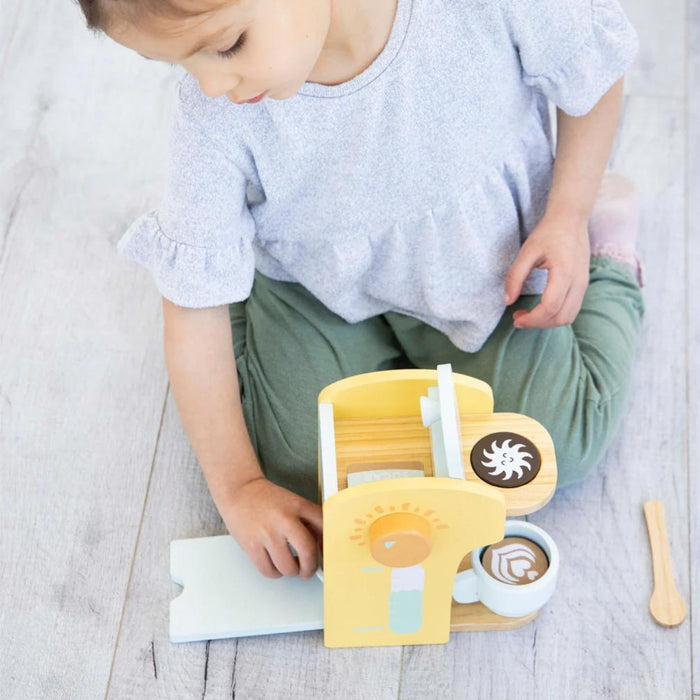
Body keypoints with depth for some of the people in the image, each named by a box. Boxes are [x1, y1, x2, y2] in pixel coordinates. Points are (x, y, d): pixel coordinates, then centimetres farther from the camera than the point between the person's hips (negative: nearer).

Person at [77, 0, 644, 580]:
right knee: (297, 464, -10)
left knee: (555, 451, -8)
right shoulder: (213, 115, -29)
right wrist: (237, 489, -17)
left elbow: (593, 68, -12)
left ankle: (609, 256, 19)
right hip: (319, 283, 1)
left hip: (483, 261, 0)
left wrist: (567, 216, -16)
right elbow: (194, 305, -19)